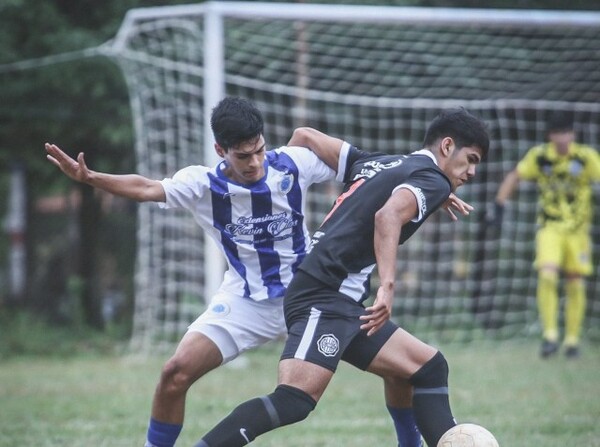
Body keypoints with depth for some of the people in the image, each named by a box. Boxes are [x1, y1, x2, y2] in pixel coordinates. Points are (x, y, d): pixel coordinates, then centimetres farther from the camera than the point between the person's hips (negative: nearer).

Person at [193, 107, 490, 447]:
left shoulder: (377, 164, 23)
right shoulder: (433, 181, -2)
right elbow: (388, 215, -24)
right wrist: (388, 285, -32)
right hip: (324, 295, -11)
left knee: (429, 368, 12)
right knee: (294, 401, -25)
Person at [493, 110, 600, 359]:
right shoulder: (539, 156, -5)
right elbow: (514, 177, 6)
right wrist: (499, 206, 0)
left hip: (578, 228, 0)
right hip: (550, 226, 0)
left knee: (576, 285, 3)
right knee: (547, 276, -19)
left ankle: (572, 340, 17)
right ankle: (550, 336, -12)